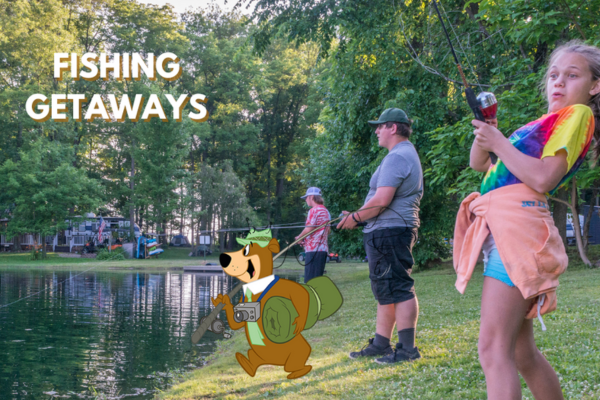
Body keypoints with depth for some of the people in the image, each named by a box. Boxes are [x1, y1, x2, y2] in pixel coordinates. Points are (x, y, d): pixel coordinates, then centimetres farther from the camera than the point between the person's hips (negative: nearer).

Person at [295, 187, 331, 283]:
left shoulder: (314, 210, -9)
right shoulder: (326, 211, 17)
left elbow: (309, 229, -16)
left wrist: (299, 237, 2)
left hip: (313, 250, -9)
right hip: (323, 249, 9)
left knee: (310, 279, -9)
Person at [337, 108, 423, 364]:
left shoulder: (397, 157, -15)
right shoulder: (408, 154, 22)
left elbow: (382, 200, -24)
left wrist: (355, 218, -9)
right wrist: (359, 217, 18)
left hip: (389, 231, -11)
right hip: (387, 231, 11)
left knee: (398, 290, -10)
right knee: (385, 291, 15)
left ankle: (407, 348, -8)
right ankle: (381, 344, 22)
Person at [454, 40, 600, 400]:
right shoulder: (544, 124, 28)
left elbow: (543, 179, -13)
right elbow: (480, 164, 30)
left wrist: (499, 143, -6)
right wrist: (485, 130, 12)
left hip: (518, 222, -9)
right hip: (500, 225, 9)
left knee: (494, 350, -18)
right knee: (522, 353, 13)